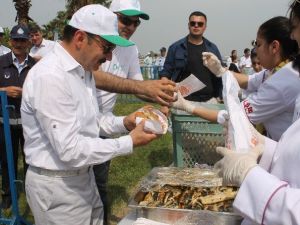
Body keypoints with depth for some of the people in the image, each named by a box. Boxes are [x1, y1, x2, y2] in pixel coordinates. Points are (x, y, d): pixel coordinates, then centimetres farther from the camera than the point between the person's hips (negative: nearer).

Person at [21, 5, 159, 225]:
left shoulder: (83, 70, 5)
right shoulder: (50, 76, -25)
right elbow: (69, 149, -27)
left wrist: (124, 123, -3)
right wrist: (130, 142, -22)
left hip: (83, 175, 9)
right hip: (57, 184, -8)